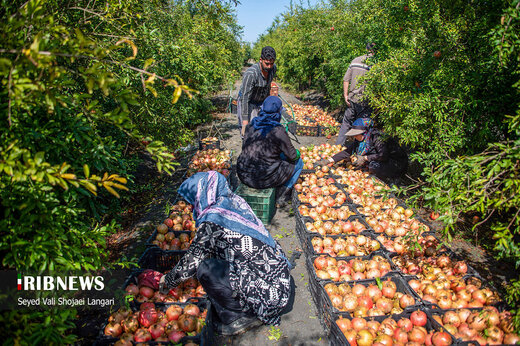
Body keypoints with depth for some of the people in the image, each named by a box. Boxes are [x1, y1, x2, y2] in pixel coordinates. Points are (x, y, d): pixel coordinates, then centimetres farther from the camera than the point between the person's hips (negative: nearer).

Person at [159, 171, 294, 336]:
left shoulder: (212, 221, -17)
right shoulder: (236, 201, 6)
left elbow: (190, 263, -6)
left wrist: (167, 281, 15)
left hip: (269, 296, -9)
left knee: (205, 269, -11)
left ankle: (238, 319, 6)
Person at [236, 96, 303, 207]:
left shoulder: (251, 125, 1)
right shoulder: (278, 130, -16)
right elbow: (292, 156, -8)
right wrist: (297, 153, 17)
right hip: (264, 178, -7)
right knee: (298, 163, 16)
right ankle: (280, 199, 16)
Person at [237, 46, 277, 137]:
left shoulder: (273, 68, -10)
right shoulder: (250, 74, -31)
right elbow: (245, 98, -31)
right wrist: (245, 121, -33)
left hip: (261, 103, 6)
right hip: (247, 103, -6)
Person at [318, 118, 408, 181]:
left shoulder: (376, 137, -26)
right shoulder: (361, 140, -3)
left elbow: (383, 155, -33)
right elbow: (348, 151, -1)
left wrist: (365, 158, -25)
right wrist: (330, 160, -8)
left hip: (398, 163, -8)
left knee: (373, 165, -31)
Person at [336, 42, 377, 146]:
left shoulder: (355, 60, 5)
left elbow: (346, 79, 5)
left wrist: (346, 95, 7)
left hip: (352, 99, 5)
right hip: (365, 101, -5)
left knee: (346, 123, 17)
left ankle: (338, 145, 21)